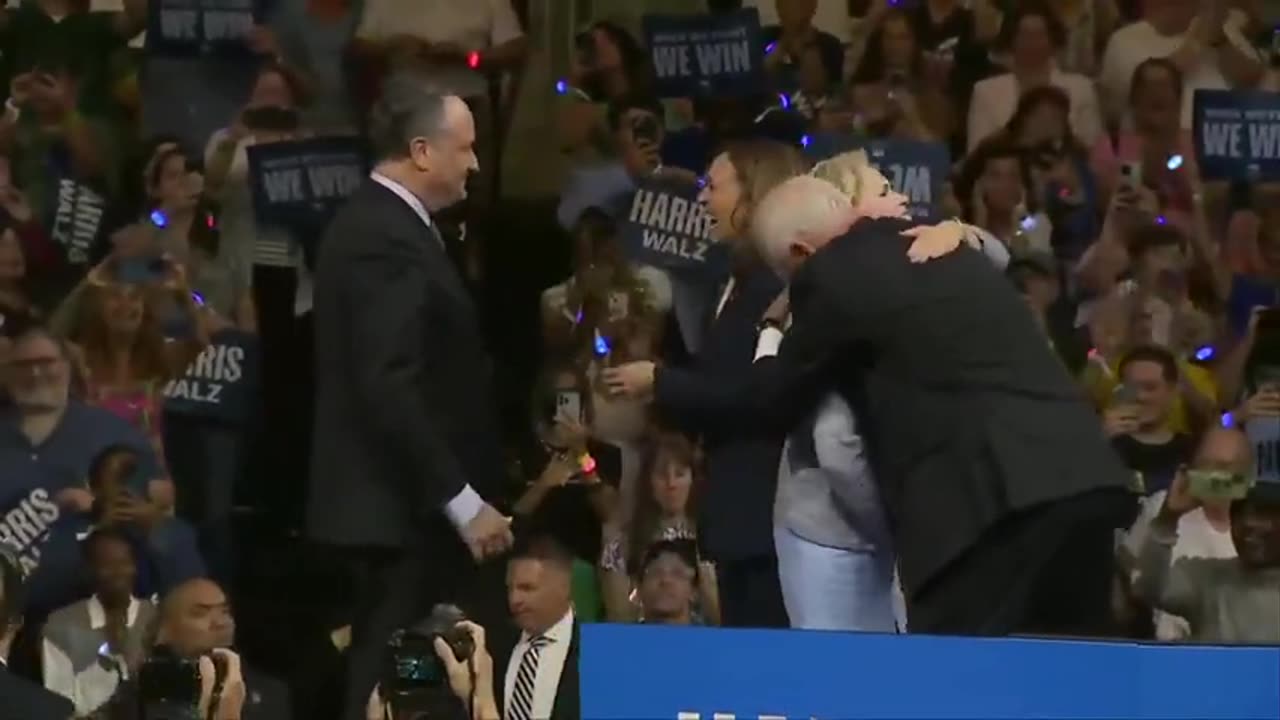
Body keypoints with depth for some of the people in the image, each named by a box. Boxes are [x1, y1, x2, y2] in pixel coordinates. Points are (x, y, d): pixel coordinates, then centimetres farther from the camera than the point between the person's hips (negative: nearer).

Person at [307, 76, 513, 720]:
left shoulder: (372, 224, 14)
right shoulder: (387, 240, -17)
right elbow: (391, 388, -23)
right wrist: (462, 501, -21)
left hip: (402, 500, 10)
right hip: (402, 507, -10)